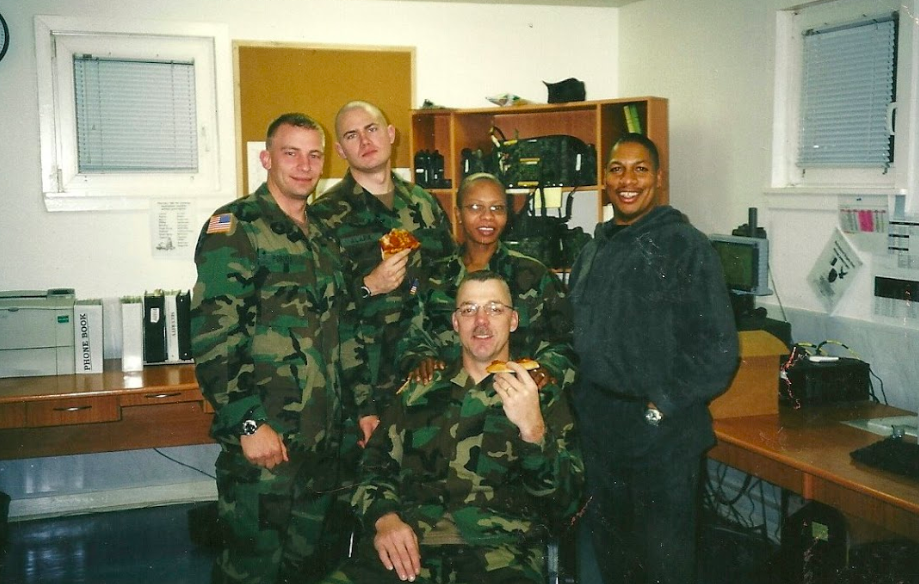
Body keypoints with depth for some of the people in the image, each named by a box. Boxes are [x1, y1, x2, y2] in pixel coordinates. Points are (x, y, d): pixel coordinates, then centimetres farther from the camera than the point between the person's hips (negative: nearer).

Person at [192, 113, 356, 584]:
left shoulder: (321, 235, 15)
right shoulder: (235, 228, -8)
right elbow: (212, 337, -16)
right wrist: (248, 423, -21)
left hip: (324, 439, 7)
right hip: (263, 438, -7)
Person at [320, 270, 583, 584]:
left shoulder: (544, 392, 11)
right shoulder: (418, 392, 20)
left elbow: (565, 503, 3)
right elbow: (375, 467, 16)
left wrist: (534, 429, -13)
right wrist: (384, 518, -5)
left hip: (501, 550, -1)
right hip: (410, 545, 2)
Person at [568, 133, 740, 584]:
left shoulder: (685, 246, -8)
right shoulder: (593, 251, 13)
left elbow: (716, 349, -12)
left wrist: (661, 407, -15)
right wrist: (580, 403, 6)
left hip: (663, 435, -6)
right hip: (598, 435, 6)